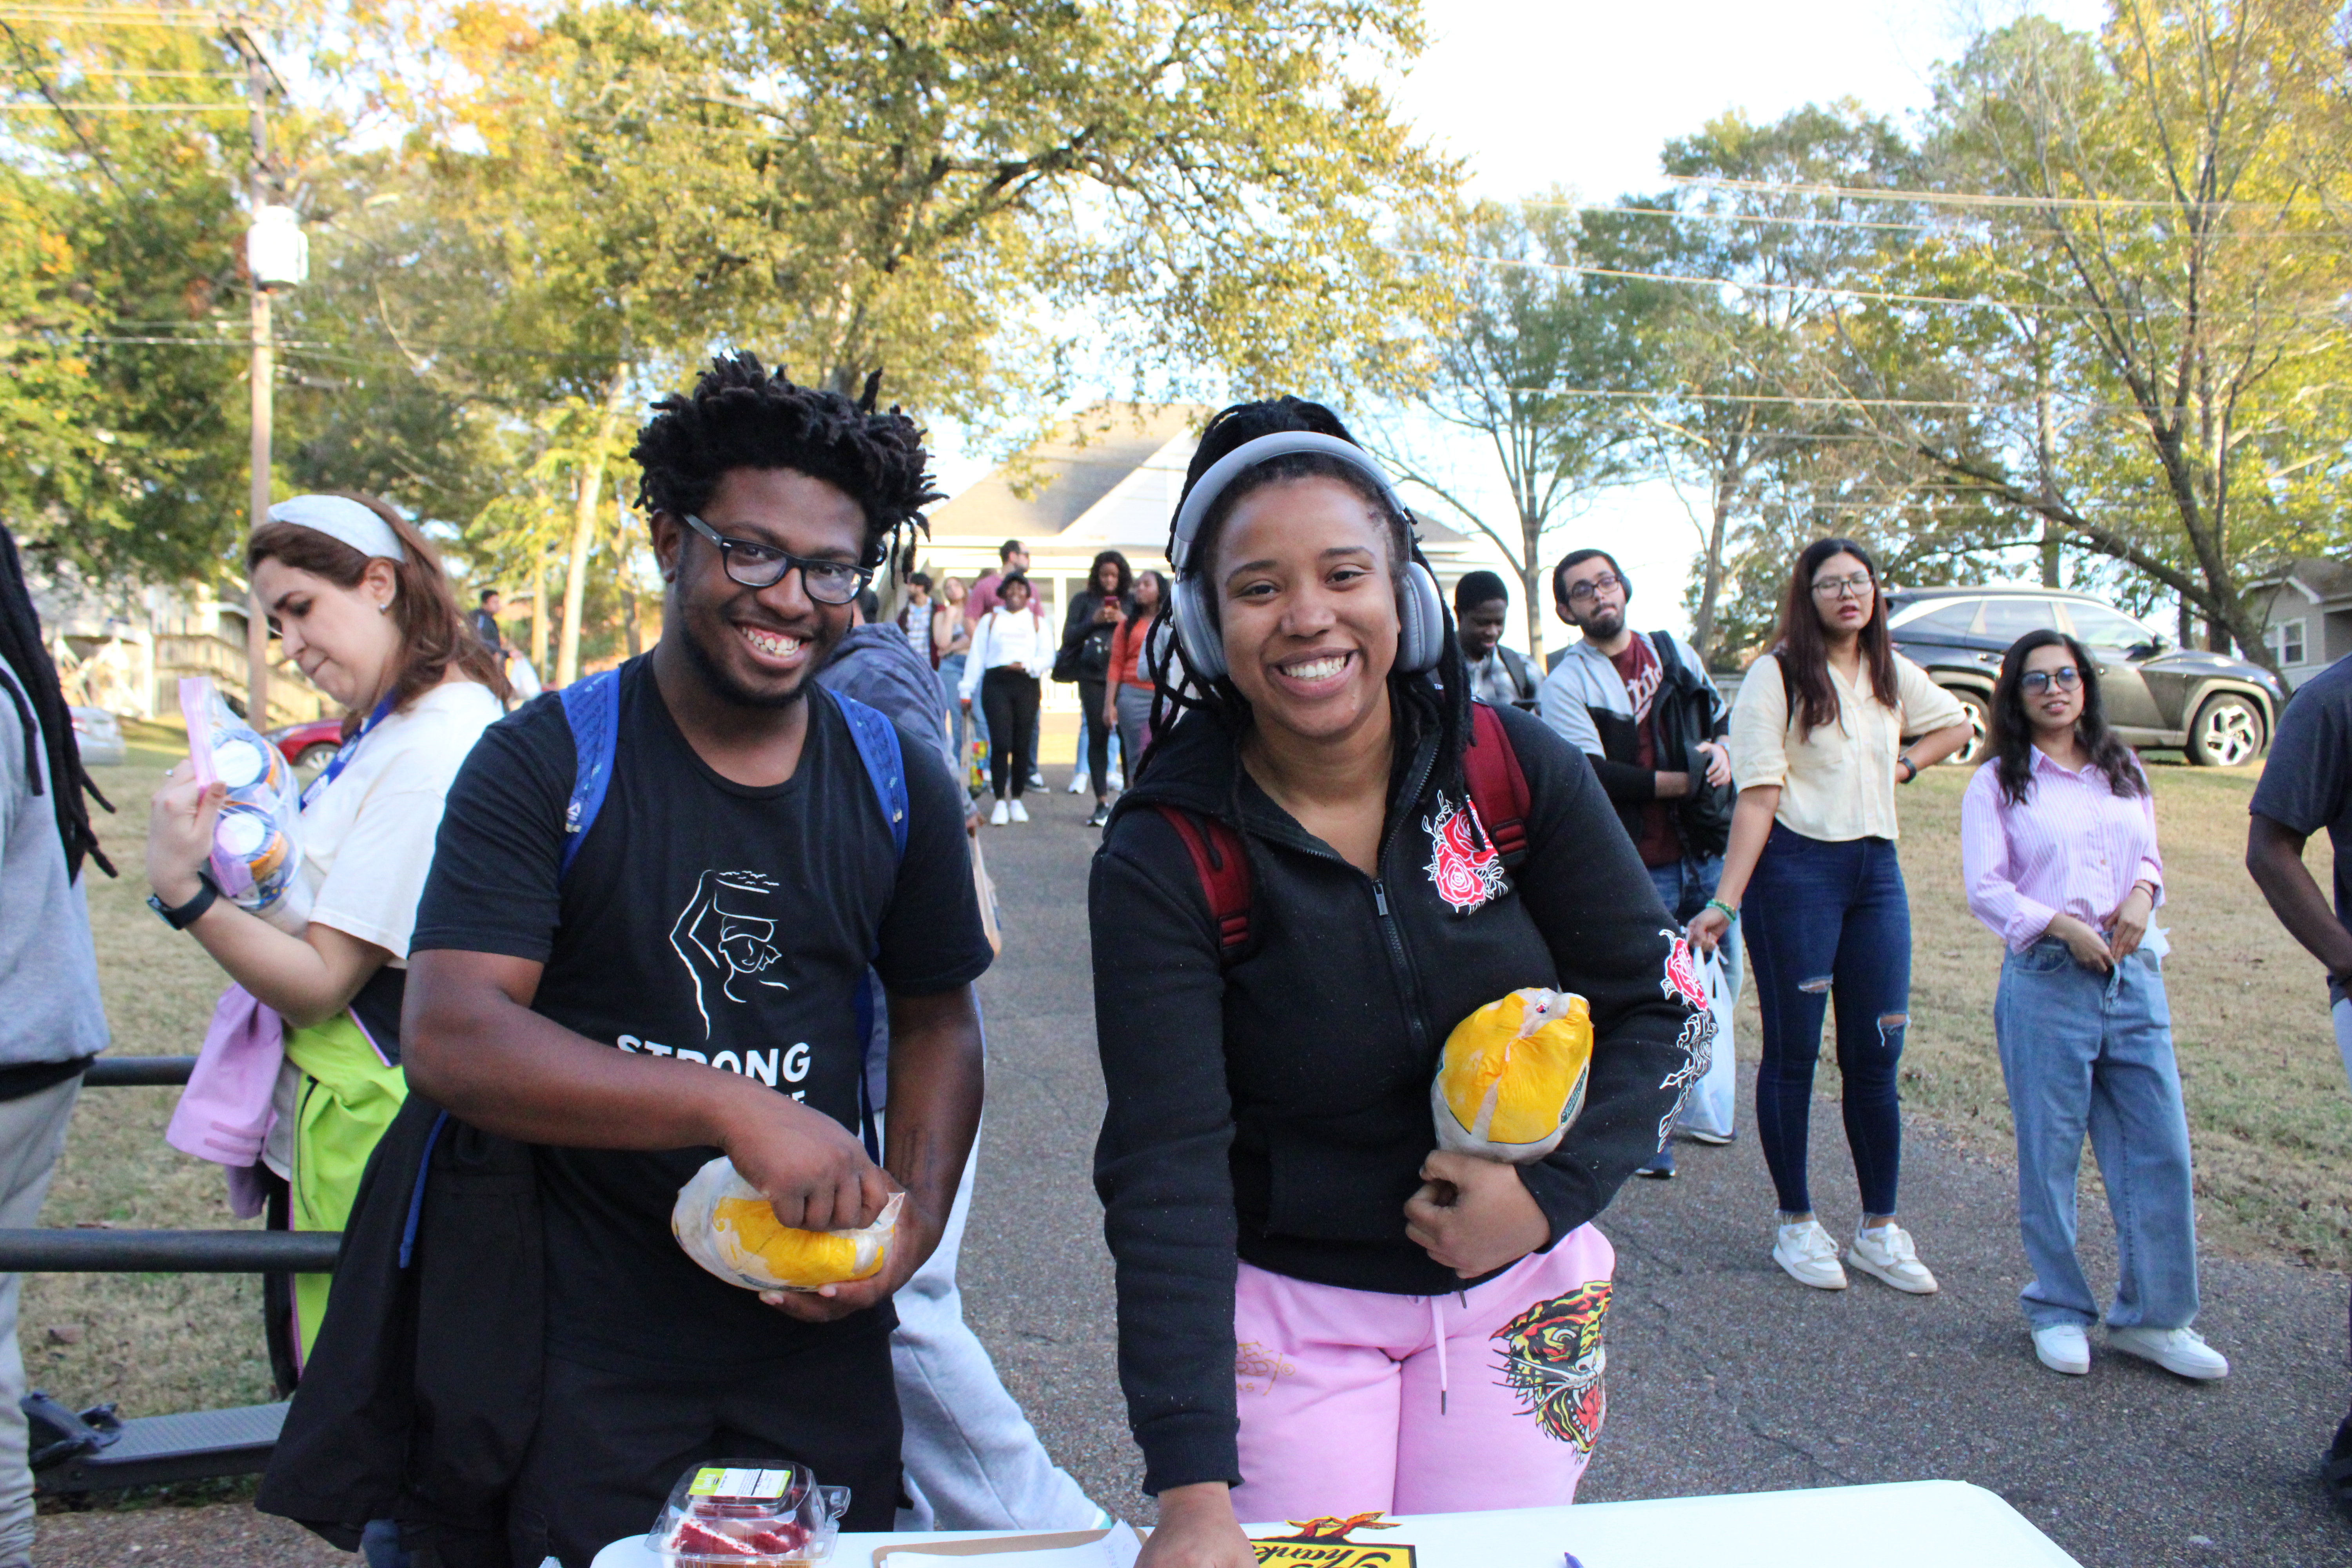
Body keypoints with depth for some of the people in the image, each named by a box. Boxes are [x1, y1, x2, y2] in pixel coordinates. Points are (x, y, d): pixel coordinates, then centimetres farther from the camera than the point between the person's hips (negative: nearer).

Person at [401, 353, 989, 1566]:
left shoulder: (899, 783, 0)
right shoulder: (543, 764, -10)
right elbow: (451, 1041, -20)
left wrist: (917, 1216, -5)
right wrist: (735, 1107, -30)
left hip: (819, 1342, 3)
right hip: (588, 1348, -3)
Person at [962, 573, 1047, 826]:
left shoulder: (1037, 622, 18)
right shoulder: (990, 620, 16)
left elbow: (1046, 656, 8)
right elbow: (976, 656, 12)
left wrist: (1027, 666, -11)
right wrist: (967, 690, 5)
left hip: (1027, 685, 1)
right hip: (996, 683, -1)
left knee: (1022, 746, -1)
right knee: (1000, 744, -11)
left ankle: (1016, 800, 12)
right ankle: (1000, 802, -7)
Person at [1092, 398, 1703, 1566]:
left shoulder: (1520, 770, -11)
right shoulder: (1163, 856, -18)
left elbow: (1659, 1005, -3)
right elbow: (1165, 1163, -24)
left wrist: (1555, 1191, -18)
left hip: (1523, 1285, 3)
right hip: (1283, 1308, -2)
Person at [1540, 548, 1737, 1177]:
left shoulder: (1673, 652, 12)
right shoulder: (1565, 686, -6)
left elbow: (1722, 718, 24)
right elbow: (1595, 777, -16)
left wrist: (1721, 750, 1)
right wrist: (1682, 781, -17)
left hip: (1707, 850, 6)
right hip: (1639, 870, -6)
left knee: (1720, 981, 14)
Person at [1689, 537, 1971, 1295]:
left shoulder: (1893, 674, 10)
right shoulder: (1776, 677, -6)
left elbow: (1956, 724, 31)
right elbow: (1758, 797, -12)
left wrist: (1904, 764, 11)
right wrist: (1726, 901, -18)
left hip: (1876, 869, 5)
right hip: (1797, 867, -5)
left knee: (1876, 1055, 7)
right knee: (1793, 1053, 4)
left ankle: (1879, 1230, 19)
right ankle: (1796, 1224, 18)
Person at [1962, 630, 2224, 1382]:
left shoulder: (2123, 771, 16)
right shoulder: (1997, 783, 2)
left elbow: (2149, 856, 20)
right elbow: (1986, 888, -5)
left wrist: (2142, 894, -2)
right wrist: (2063, 926, -16)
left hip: (2133, 975, 4)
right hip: (2045, 981, -4)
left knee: (2160, 1149, 3)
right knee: (2049, 1153, 1)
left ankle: (2151, 1316, 16)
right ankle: (2059, 1310, 17)